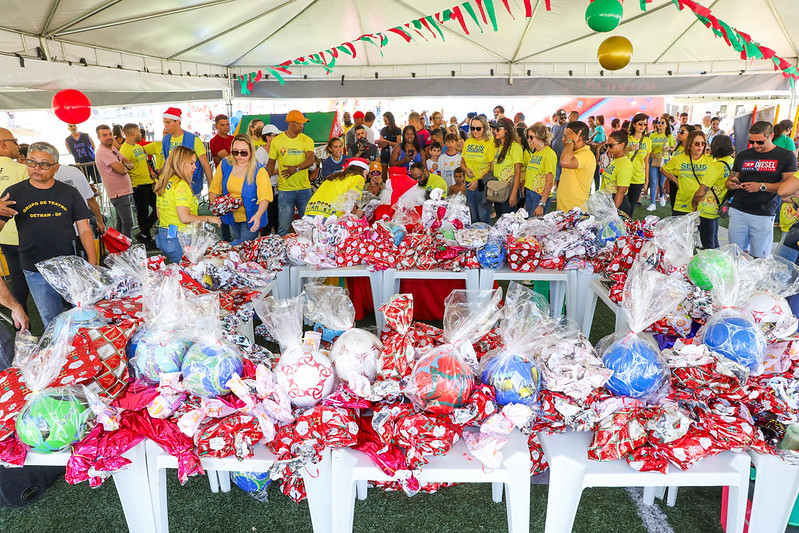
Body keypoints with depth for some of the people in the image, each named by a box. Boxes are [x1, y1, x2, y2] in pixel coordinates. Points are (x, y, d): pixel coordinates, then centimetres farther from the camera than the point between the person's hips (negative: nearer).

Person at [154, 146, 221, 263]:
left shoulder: (164, 183, 14)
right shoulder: (181, 184, -14)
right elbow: (185, 218, -21)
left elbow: (159, 214, 20)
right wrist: (209, 219, -10)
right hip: (178, 240, -10)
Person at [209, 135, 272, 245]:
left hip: (250, 218, -4)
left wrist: (258, 215, -40)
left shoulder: (259, 171, -15)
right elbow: (214, 189, 7)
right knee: (236, 243, 19)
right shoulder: (224, 165, -1)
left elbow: (265, 197, -23)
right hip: (232, 216, 4)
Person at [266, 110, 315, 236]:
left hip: (304, 189, 1)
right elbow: (271, 162, 11)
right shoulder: (277, 141, 3)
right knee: (284, 228, -2)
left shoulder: (307, 140, 2)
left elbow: (311, 160, -13)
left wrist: (296, 168, -31)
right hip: (285, 189, -1)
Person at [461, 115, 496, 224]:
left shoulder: (490, 143, -6)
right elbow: (462, 162, 19)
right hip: (469, 183, 5)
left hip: (483, 185, -5)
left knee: (483, 217, -3)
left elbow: (492, 167, -9)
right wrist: (467, 171, -3)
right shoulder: (467, 142, 9)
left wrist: (479, 181, -14)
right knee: (473, 217, 13)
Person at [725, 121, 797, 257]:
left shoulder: (786, 156, 3)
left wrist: (762, 186, -16)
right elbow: (730, 179, 19)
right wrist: (731, 184, -5)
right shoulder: (743, 156, 13)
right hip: (738, 211, 3)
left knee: (760, 258, -1)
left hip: (763, 215, -3)